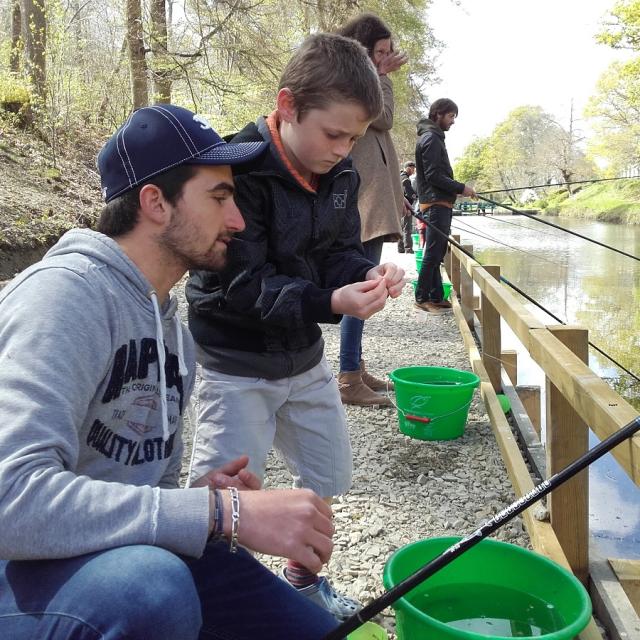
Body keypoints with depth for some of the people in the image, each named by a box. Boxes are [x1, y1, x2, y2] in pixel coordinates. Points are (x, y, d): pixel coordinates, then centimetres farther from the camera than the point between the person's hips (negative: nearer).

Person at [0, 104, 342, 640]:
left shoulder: (171, 325, 9)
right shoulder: (68, 290, -19)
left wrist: (197, 498, -3)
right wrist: (224, 512, -33)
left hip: (143, 553, 8)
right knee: (149, 589, -38)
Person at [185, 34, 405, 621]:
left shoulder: (341, 174, -3)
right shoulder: (238, 172, -25)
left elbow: (339, 249, 5)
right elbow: (239, 284, -26)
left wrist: (367, 273, -18)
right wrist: (330, 302, -36)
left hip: (303, 357, 7)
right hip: (238, 366, -7)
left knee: (328, 478, 19)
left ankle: (302, 579, 43)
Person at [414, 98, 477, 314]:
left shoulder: (434, 137, 20)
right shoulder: (431, 138, -11)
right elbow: (433, 175, -19)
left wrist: (458, 190, 14)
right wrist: (461, 188, -15)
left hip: (440, 202, 10)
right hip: (436, 203, -10)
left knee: (437, 252, 11)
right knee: (433, 252, -8)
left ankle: (436, 297, 15)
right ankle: (422, 298, -3)